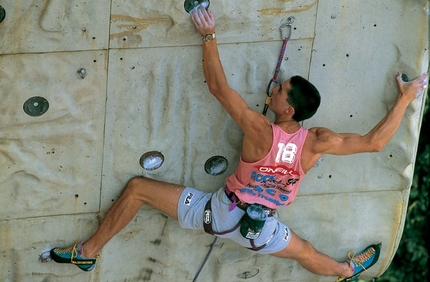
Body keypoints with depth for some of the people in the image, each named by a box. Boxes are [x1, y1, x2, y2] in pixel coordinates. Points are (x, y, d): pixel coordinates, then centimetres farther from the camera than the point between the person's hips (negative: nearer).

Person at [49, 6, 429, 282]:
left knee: (137, 187, 8)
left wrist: (209, 36, -15)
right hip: (259, 230, 3)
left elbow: (218, 87, -22)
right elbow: (375, 141, -13)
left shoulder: (259, 131, -28)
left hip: (218, 212, -3)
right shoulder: (316, 143, -20)